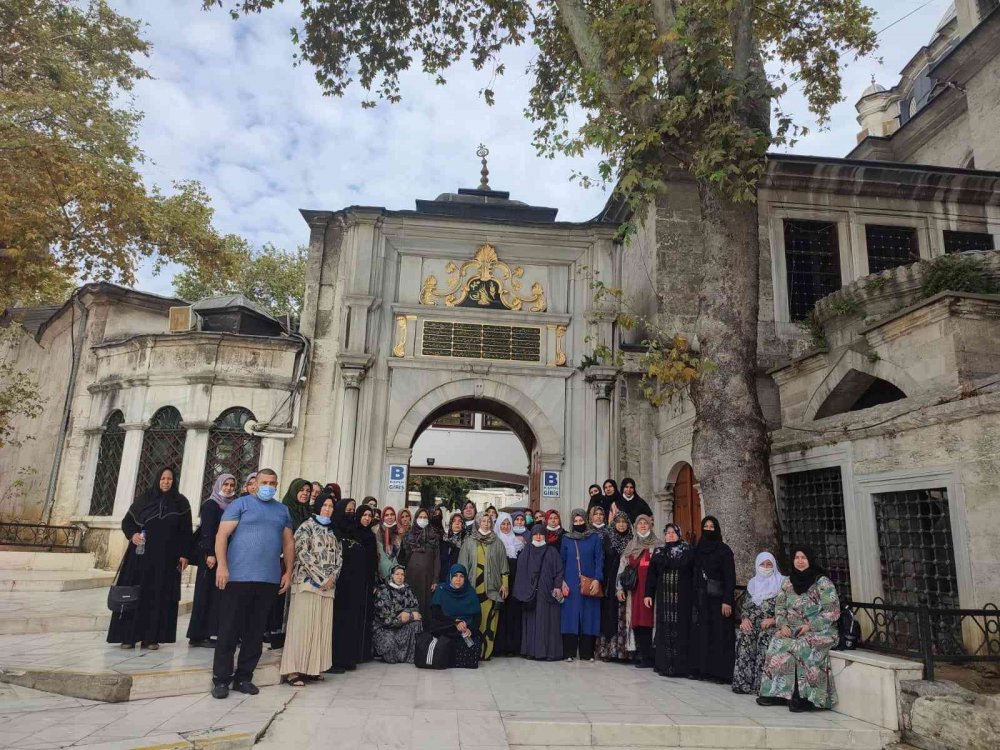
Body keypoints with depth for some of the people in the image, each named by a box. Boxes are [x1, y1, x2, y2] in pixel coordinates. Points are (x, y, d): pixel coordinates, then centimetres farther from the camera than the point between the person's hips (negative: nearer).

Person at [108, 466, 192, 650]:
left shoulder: (181, 502, 3)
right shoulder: (145, 498, 5)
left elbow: (186, 531, 1)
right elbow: (127, 521, 9)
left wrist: (184, 554, -5)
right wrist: (132, 534, -12)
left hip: (166, 557, -1)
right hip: (142, 554, 1)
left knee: (159, 595, 1)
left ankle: (151, 637, 6)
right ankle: (128, 635, 7)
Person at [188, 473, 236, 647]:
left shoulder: (232, 505, 13)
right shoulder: (211, 504, -5)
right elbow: (207, 531, -13)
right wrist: (210, 554, -20)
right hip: (210, 554, -6)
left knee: (217, 593, 6)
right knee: (206, 592, -3)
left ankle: (206, 633, 11)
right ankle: (198, 635, 3)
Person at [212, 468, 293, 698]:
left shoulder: (282, 511, 14)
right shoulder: (241, 503, 1)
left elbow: (288, 543, 16)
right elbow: (222, 535, -6)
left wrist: (288, 572, 9)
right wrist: (222, 566, -15)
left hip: (269, 580, 4)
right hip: (238, 576, -4)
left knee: (256, 631, 10)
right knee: (229, 629, 2)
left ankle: (244, 677, 20)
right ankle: (221, 678, 12)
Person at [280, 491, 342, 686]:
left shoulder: (332, 531, 18)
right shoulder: (306, 526, 0)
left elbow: (338, 557, 14)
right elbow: (302, 553, -10)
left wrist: (332, 577, -4)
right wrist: (320, 577, -13)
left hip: (328, 585, 6)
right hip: (308, 582, -6)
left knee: (322, 626, 4)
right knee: (303, 625, -8)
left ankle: (312, 667, 10)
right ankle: (293, 670, -6)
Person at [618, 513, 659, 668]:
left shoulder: (657, 546, 7)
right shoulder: (630, 546, 15)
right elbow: (622, 567, 13)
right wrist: (619, 588, 6)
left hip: (650, 589, -3)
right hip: (634, 589, 3)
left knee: (648, 620, -7)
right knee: (636, 621, 1)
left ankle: (648, 657, -2)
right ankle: (640, 655, 8)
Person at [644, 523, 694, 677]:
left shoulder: (688, 551, 3)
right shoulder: (658, 552, 10)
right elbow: (651, 574, 8)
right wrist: (648, 594, 1)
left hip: (682, 597, -2)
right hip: (663, 597, 2)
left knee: (680, 629, -3)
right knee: (664, 629, 3)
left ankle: (680, 666, 2)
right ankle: (663, 664, 10)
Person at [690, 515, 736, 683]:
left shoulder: (724, 550, -6)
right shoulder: (698, 549, 9)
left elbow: (730, 577, -10)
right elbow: (695, 574, 11)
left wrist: (727, 601, -17)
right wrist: (695, 598, 7)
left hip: (718, 598, -5)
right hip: (701, 597, 5)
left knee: (720, 633, -3)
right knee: (701, 633, 5)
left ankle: (721, 672, 3)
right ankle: (701, 669, 11)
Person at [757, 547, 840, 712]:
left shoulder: (823, 582, -4)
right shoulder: (788, 583, 11)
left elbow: (832, 611, -9)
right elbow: (779, 607, 12)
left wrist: (810, 626, -17)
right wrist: (782, 625, -7)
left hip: (820, 631, -4)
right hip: (792, 630, 5)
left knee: (803, 646, -33)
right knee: (778, 643, -23)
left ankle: (803, 697, -21)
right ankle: (776, 693, -16)